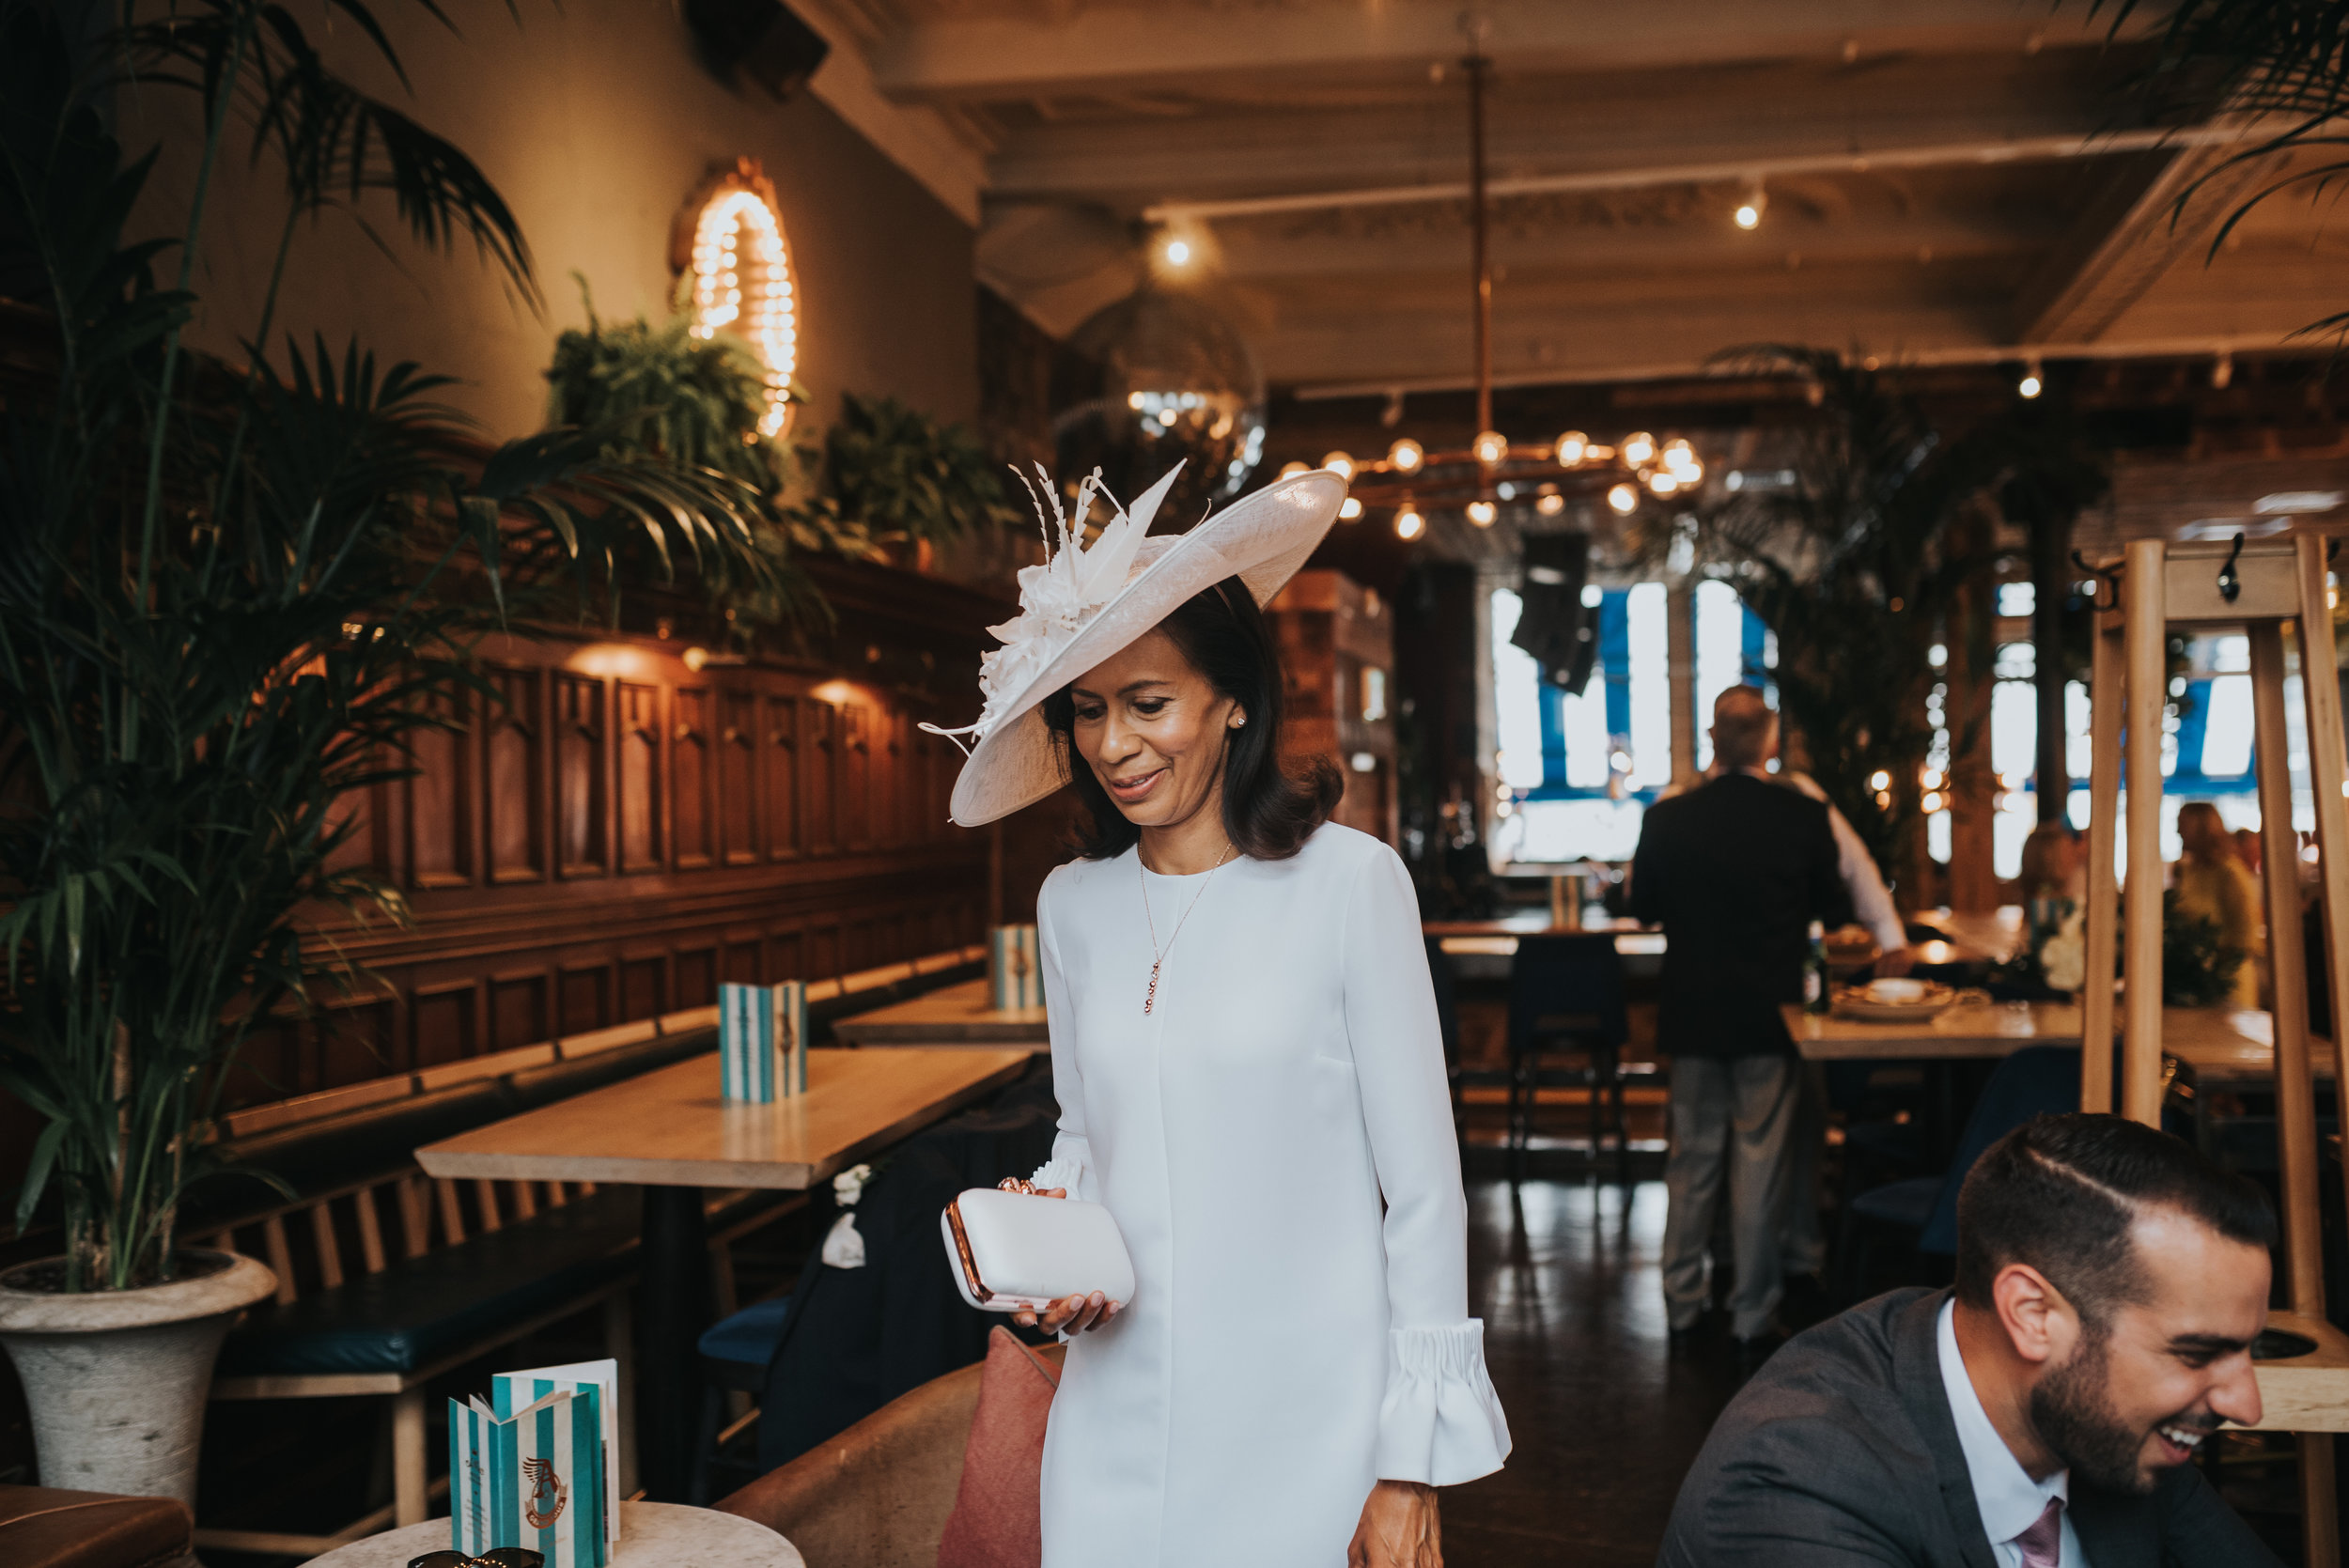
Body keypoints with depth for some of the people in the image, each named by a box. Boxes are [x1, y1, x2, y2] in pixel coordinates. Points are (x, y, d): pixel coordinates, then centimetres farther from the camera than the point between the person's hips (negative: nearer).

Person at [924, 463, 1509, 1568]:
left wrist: (1411, 1470, -9)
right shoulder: (1073, 905, 4)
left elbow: (1424, 1193, -8)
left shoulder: (1348, 882, -11)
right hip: (1119, 1420, 4)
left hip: (1306, 1432, -4)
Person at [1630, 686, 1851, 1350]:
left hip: (1692, 1015, 2)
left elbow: (1643, 905, 5)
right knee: (1762, 1163, 6)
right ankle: (1753, 1313, 12)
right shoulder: (1804, 816, -11)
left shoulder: (1667, 818, -7)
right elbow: (1833, 910, 1)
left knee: (1692, 1158, 13)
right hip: (1770, 1017, -2)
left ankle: (1682, 1302, 21)